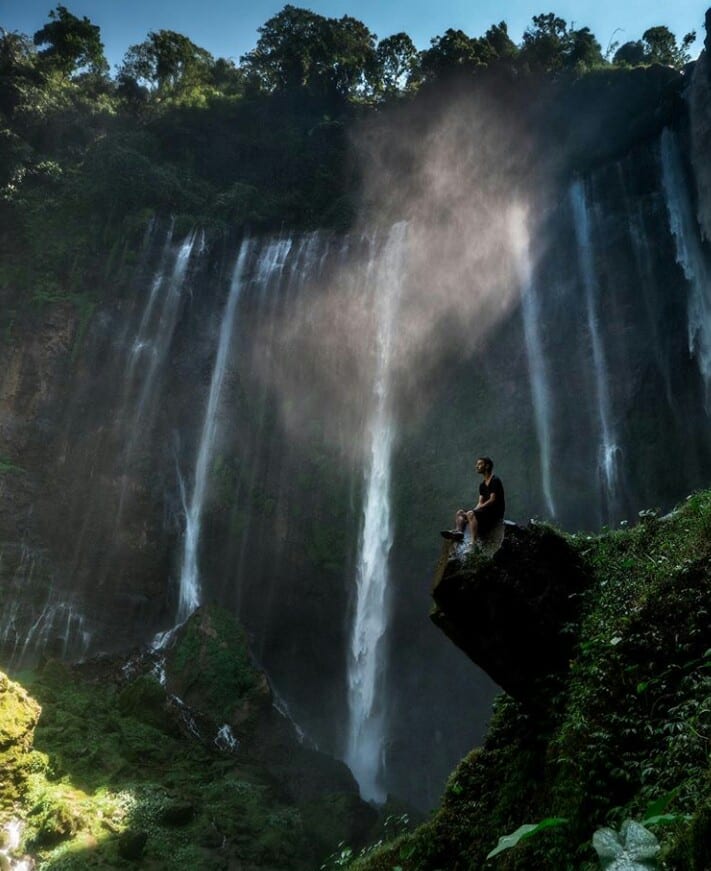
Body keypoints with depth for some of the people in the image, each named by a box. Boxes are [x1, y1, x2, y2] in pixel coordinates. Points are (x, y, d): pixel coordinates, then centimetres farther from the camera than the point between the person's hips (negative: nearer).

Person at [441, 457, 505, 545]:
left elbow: (492, 500, -17)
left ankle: (474, 543, -40)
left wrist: (475, 510, -17)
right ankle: (458, 531, -26)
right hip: (485, 512, 9)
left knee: (471, 514, -32)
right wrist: (474, 510, -6)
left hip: (495, 514, -9)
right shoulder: (482, 485, 19)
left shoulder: (495, 480, -9)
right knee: (460, 513, 2)